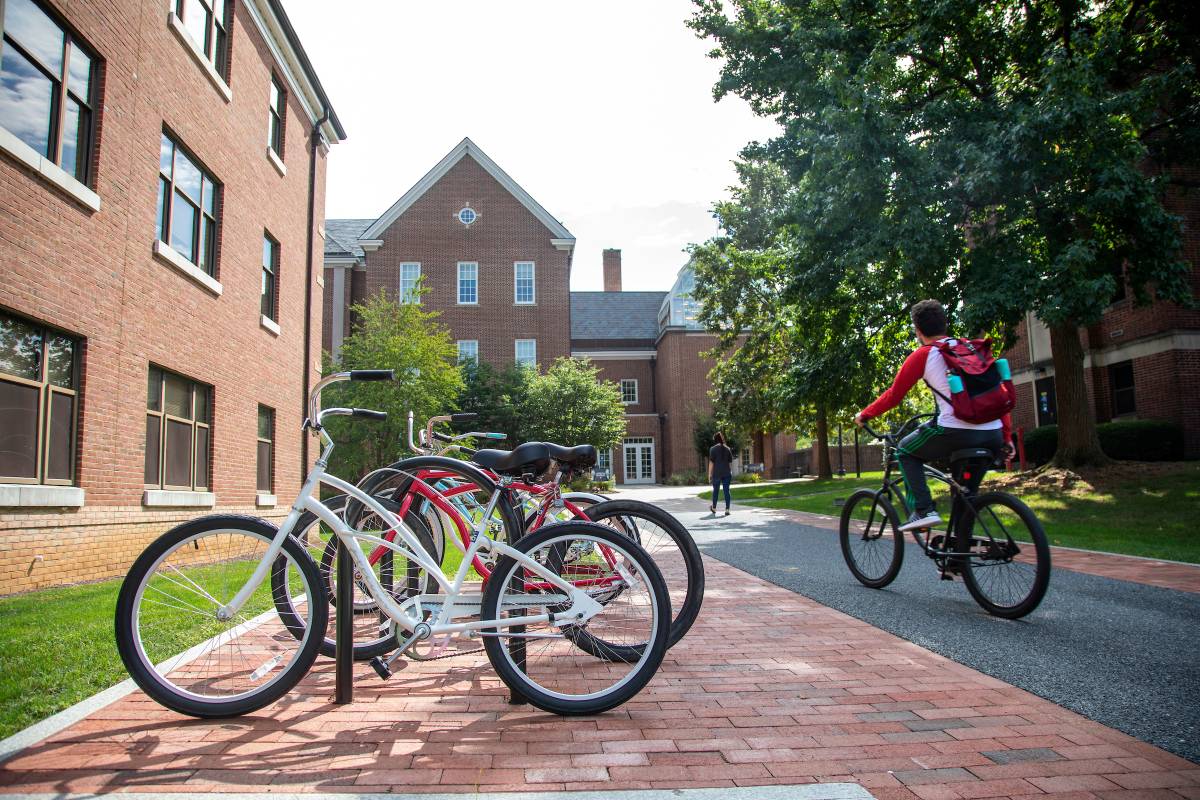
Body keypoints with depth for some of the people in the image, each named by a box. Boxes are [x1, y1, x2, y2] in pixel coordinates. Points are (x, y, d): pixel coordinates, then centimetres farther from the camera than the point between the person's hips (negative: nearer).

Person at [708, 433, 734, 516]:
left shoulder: (713, 449, -5)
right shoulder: (727, 448, 6)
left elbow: (711, 463, -7)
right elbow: (730, 462, 8)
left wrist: (709, 474, -3)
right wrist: (730, 472, 17)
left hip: (716, 473, -2)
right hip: (727, 473, 2)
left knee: (715, 490, 13)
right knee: (726, 490, 1)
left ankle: (714, 508, 26)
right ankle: (727, 509, -6)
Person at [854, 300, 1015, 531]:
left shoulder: (922, 355, 5)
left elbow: (893, 396, 10)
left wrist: (864, 415, 25)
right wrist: (1006, 436, 23)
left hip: (956, 432, -5)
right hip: (993, 436, 6)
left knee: (905, 451, 19)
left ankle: (924, 510, 4)